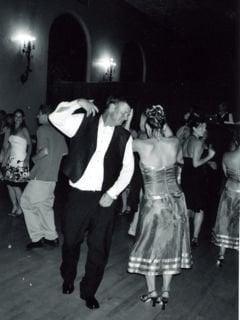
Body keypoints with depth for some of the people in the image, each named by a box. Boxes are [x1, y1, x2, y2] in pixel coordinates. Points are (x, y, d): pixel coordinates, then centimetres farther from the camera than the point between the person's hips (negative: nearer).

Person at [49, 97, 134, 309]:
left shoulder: (124, 137, 3)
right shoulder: (84, 122, 1)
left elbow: (128, 169, 1)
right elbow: (55, 118, -7)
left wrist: (112, 193, -8)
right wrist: (77, 104, -15)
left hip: (105, 198, 1)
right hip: (78, 194, -1)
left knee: (99, 247, 6)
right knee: (71, 240, 13)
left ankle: (89, 291, 26)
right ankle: (68, 279, 41)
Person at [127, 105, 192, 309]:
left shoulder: (142, 145, -15)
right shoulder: (174, 143, -4)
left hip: (154, 203, -3)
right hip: (176, 201, 4)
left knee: (150, 246, 15)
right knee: (171, 246, 15)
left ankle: (152, 292, 24)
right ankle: (166, 293, 26)